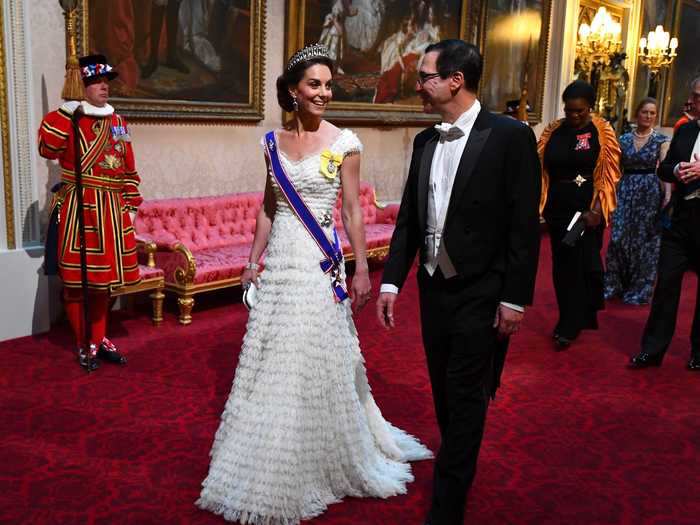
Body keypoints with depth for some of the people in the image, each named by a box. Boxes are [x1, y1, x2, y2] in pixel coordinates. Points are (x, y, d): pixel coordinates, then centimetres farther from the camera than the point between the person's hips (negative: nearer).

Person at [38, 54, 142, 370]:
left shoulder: (117, 122, 13)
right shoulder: (69, 119, -4)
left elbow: (129, 169, 16)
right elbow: (47, 149, -22)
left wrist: (131, 204, 11)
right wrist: (64, 113, -25)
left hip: (111, 210, 6)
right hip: (78, 209, -5)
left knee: (104, 277, 13)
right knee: (76, 280, 2)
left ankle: (100, 340, 27)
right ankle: (83, 345, 16)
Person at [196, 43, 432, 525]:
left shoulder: (344, 142, -5)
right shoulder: (274, 142, 7)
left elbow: (353, 211, -5)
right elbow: (268, 208, 11)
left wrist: (362, 269, -7)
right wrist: (254, 260, 8)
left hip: (319, 265, -4)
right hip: (279, 262, 5)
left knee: (317, 362, 4)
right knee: (272, 363, 12)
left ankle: (320, 462, 26)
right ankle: (276, 467, 31)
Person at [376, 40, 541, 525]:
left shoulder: (510, 136, -12)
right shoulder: (424, 142, 6)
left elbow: (525, 225, -13)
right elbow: (409, 217, 9)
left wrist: (515, 299, -14)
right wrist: (391, 281, 4)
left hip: (481, 296, -6)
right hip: (434, 289, 6)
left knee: (465, 404, 3)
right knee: (445, 398, 18)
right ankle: (459, 470, 41)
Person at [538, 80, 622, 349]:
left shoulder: (602, 133, -3)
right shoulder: (552, 132, 4)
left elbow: (608, 175, -7)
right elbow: (541, 169, 4)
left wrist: (596, 210, -18)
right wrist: (538, 204, -7)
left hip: (587, 209, -3)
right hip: (558, 208, 3)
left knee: (582, 263, -1)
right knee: (561, 263, 9)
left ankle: (570, 326, 11)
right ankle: (570, 320, 25)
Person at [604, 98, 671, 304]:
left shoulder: (661, 140, -1)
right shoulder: (624, 138, 7)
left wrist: (667, 195, -25)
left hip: (650, 192, -2)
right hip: (625, 190, 2)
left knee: (644, 240, 4)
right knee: (619, 238, -1)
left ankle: (639, 289, 16)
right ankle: (613, 284, 14)